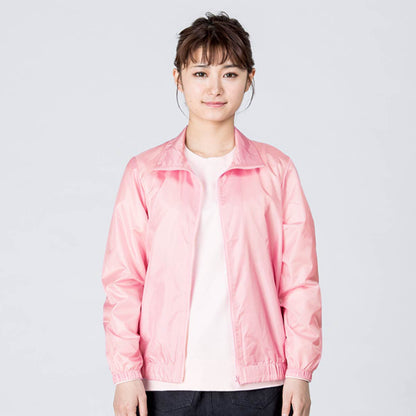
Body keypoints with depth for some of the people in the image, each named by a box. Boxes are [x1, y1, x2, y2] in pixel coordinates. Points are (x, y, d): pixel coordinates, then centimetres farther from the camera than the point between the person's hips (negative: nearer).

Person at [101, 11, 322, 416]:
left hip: (255, 382, 0)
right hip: (167, 382, 0)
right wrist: (126, 373, -2)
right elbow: (123, 280, 3)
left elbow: (299, 280, 4)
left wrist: (299, 371, 1)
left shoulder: (276, 170, 4)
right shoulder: (144, 173, 4)